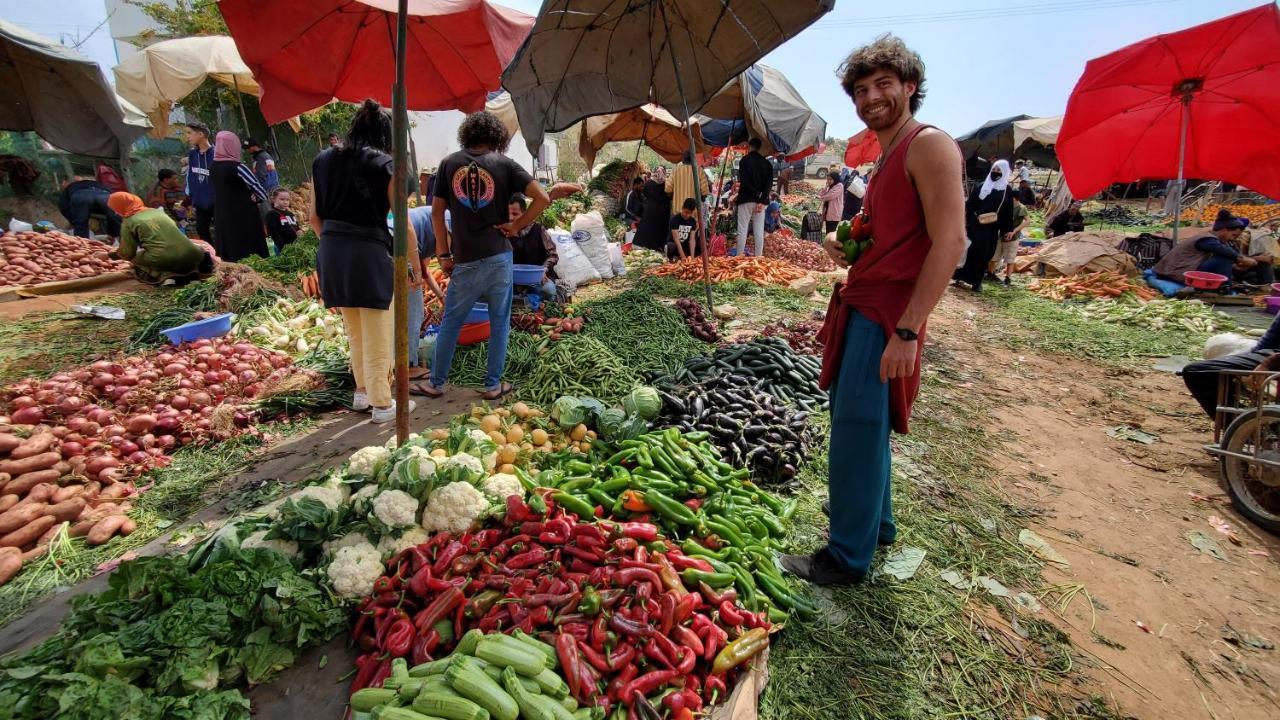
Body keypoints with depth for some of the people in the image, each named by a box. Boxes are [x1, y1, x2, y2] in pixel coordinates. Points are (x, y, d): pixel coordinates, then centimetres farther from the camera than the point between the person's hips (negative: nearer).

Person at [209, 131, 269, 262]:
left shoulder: (213, 168, 5)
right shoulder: (238, 168, -15)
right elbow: (262, 194, -14)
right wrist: (253, 199, 6)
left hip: (222, 220, 7)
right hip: (245, 221, -7)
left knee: (229, 258, 13)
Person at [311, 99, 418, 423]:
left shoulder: (323, 160, 9)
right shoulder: (385, 165, -6)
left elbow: (315, 218, 11)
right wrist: (416, 267, 0)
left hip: (332, 254, 6)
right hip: (369, 254, -6)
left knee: (354, 332, 21)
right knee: (378, 336, 5)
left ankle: (362, 391, 34)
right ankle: (382, 404, 14)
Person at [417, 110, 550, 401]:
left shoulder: (449, 163, 5)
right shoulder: (503, 164, 0)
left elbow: (437, 211, 5)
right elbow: (543, 198, -8)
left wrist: (444, 254, 10)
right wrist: (517, 225, 0)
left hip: (465, 259, 1)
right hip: (498, 256, -1)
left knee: (451, 322, 13)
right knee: (499, 323, 10)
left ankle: (436, 383, 23)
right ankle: (493, 385, 17)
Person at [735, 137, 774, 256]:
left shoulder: (745, 160, -3)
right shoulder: (766, 163, 10)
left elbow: (743, 181, -13)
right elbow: (769, 183, 1)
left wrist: (757, 195, -8)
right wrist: (762, 200, -7)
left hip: (746, 199, -4)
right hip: (761, 201, 4)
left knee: (742, 230, -2)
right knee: (759, 231, 5)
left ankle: (739, 256, -4)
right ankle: (758, 257, 5)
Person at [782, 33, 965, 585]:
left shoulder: (928, 146, -9)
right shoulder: (886, 158, 20)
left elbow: (949, 241, -19)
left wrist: (907, 330, -24)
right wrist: (845, 244, 6)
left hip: (886, 315, -10)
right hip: (859, 306, 10)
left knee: (856, 429, -8)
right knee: (860, 423, 16)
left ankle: (848, 557, 5)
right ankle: (877, 523, 32)